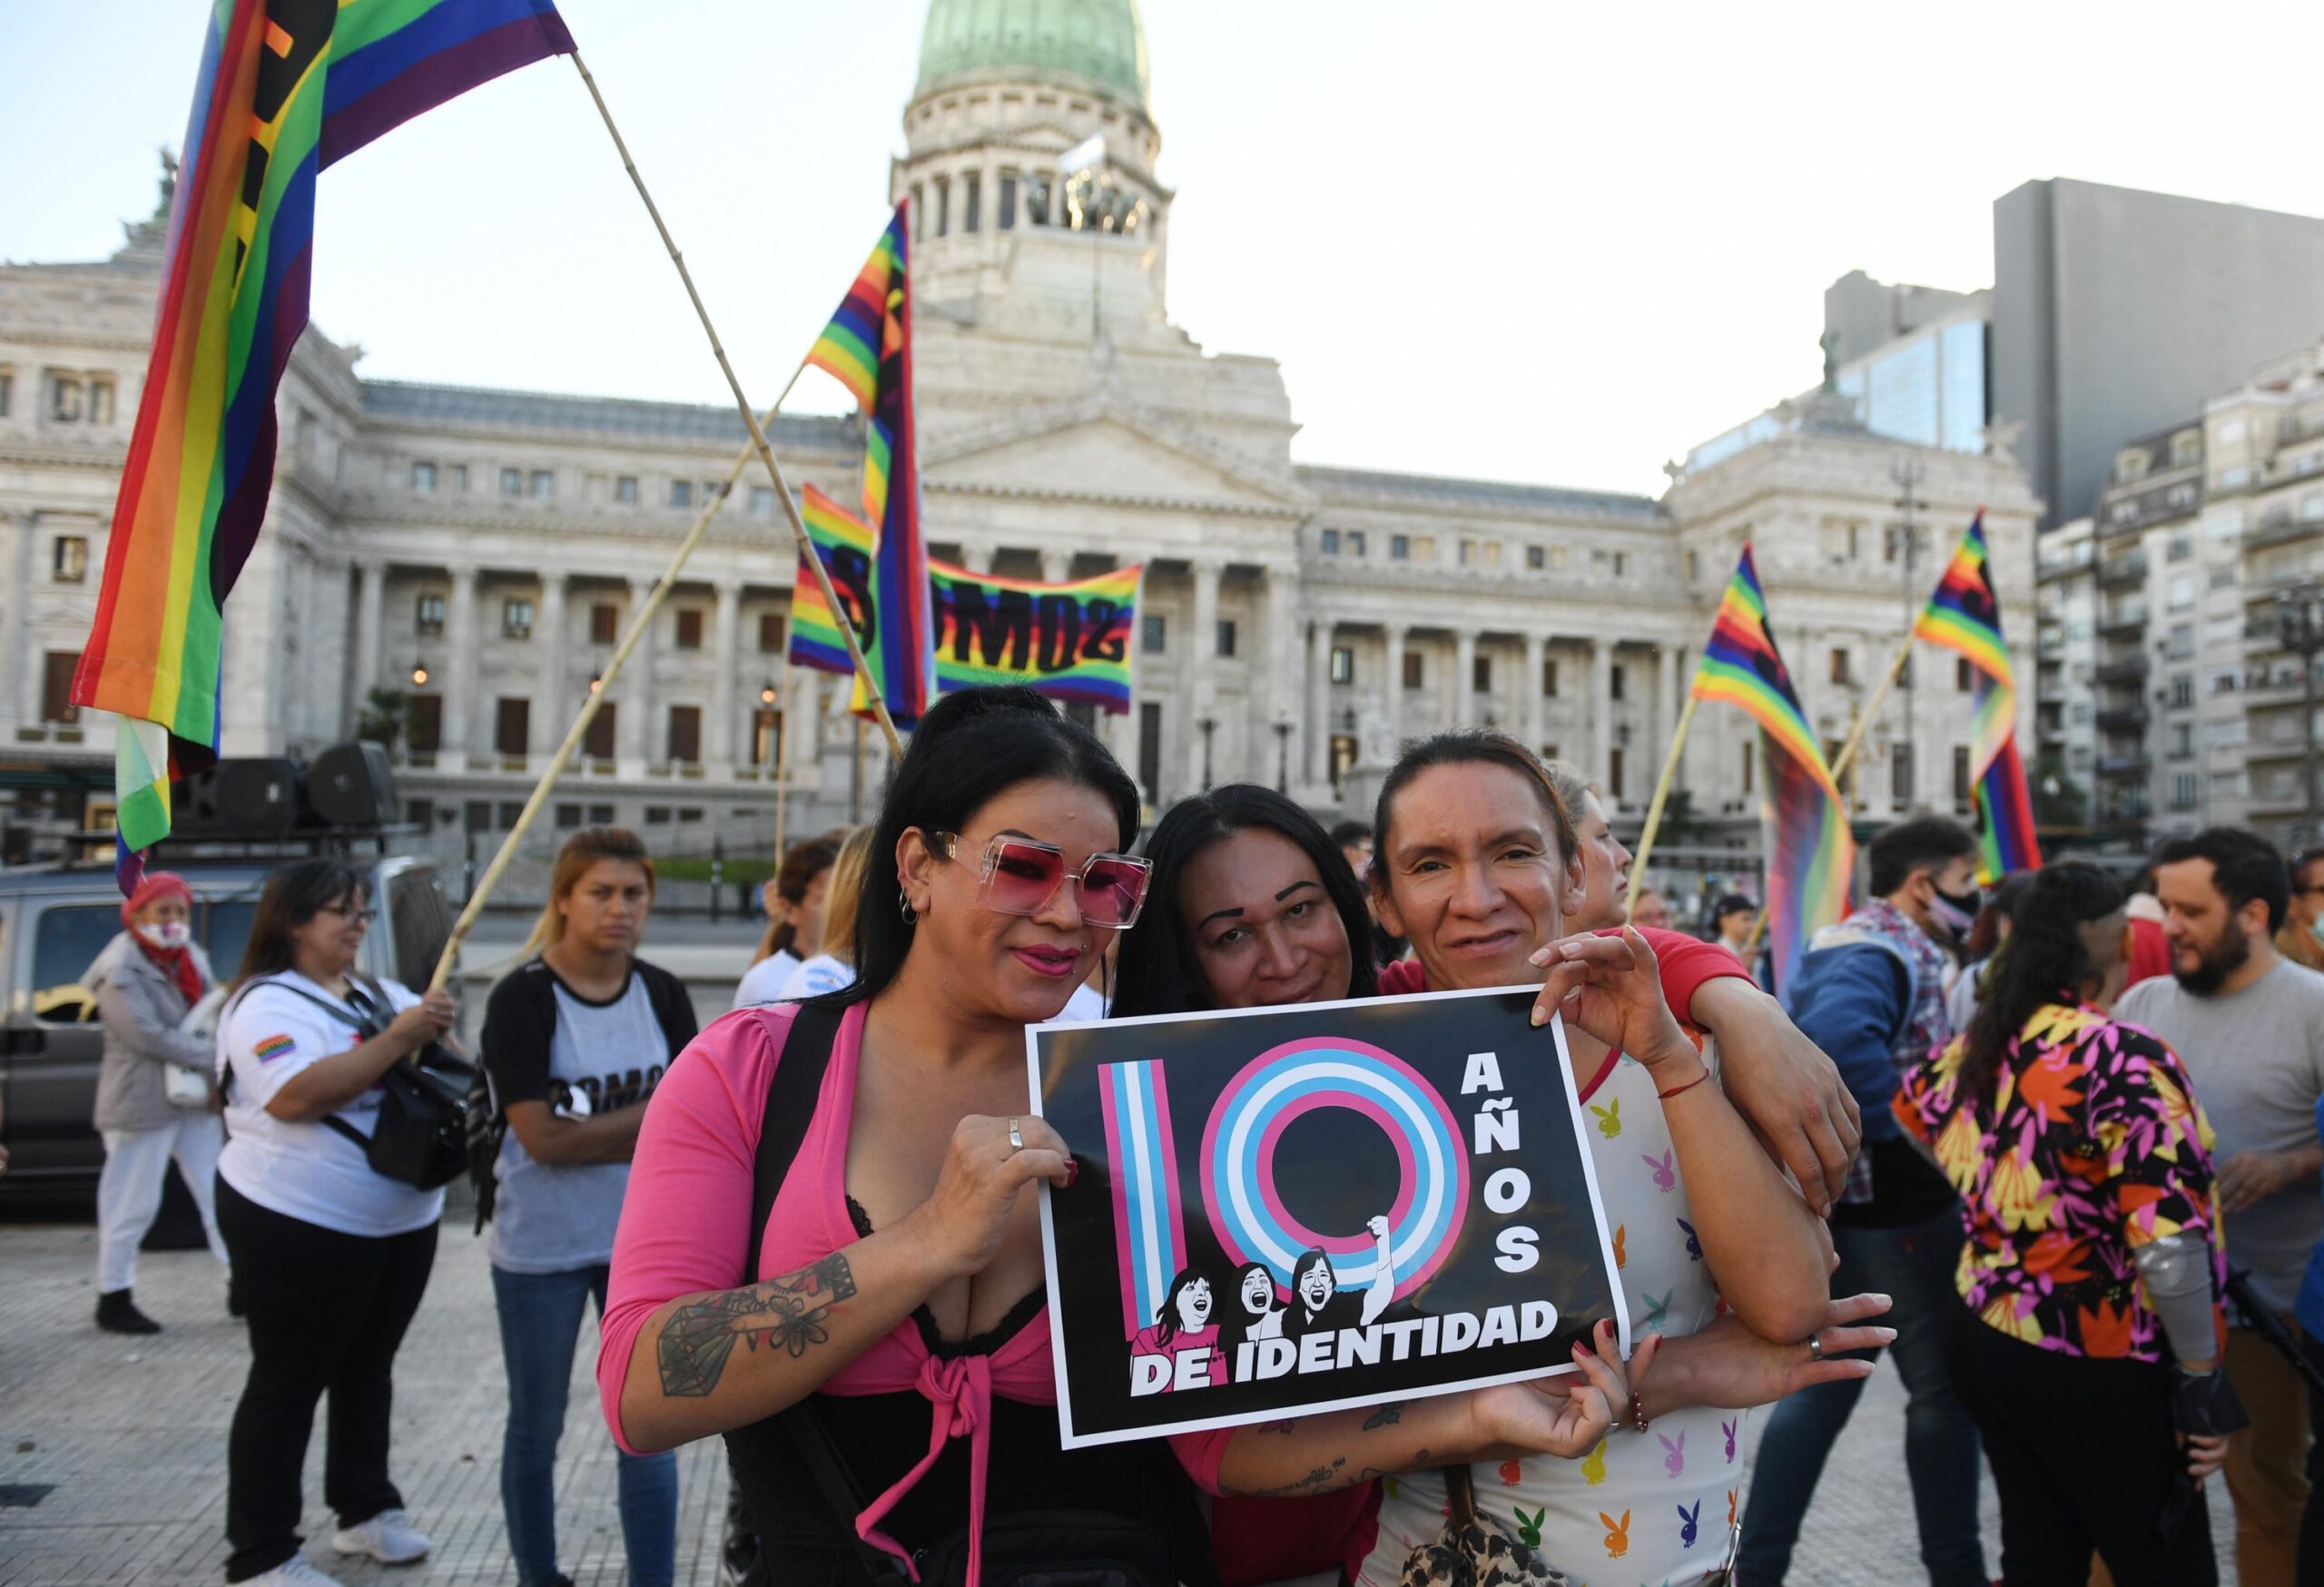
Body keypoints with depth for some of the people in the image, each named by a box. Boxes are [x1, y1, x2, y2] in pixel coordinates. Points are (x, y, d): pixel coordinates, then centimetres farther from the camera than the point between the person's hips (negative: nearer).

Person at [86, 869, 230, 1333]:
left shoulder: (191, 957, 11)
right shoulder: (120, 970, -14)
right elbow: (148, 1035, -22)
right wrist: (218, 1057, -22)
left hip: (196, 1097, 7)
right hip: (143, 1102, -7)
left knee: (218, 1193, 10)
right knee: (132, 1205, 2)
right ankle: (113, 1300, 17)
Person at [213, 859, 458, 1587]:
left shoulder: (380, 996, 11)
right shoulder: (267, 1004, -13)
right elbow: (298, 1096, -29)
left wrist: (441, 1026, -10)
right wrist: (398, 1038, -27)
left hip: (403, 1222, 8)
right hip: (299, 1228, -7)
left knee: (368, 1368, 18)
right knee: (289, 1383, 3)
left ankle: (365, 1510, 33)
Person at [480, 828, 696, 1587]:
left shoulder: (663, 993, 0)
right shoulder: (521, 998, -12)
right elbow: (543, 1138, -18)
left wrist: (589, 1131, -15)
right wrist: (648, 1112, -13)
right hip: (540, 1247, -2)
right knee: (536, 1430, 15)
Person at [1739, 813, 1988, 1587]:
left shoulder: (1836, 945, 14)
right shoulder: (1888, 954, -18)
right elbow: (1838, 1032, -38)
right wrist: (1909, 1124, -28)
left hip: (1839, 1201, 9)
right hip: (1900, 1204, -9)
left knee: (1823, 1384, 15)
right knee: (1942, 1386, 8)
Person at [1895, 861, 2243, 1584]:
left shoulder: (1973, 1047, 1)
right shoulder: (2125, 1060, -20)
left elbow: (1909, 1113, 21)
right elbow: (2168, 1246, -23)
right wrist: (2202, 1379, -12)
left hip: (1985, 1338, 6)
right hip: (2094, 1368, -6)